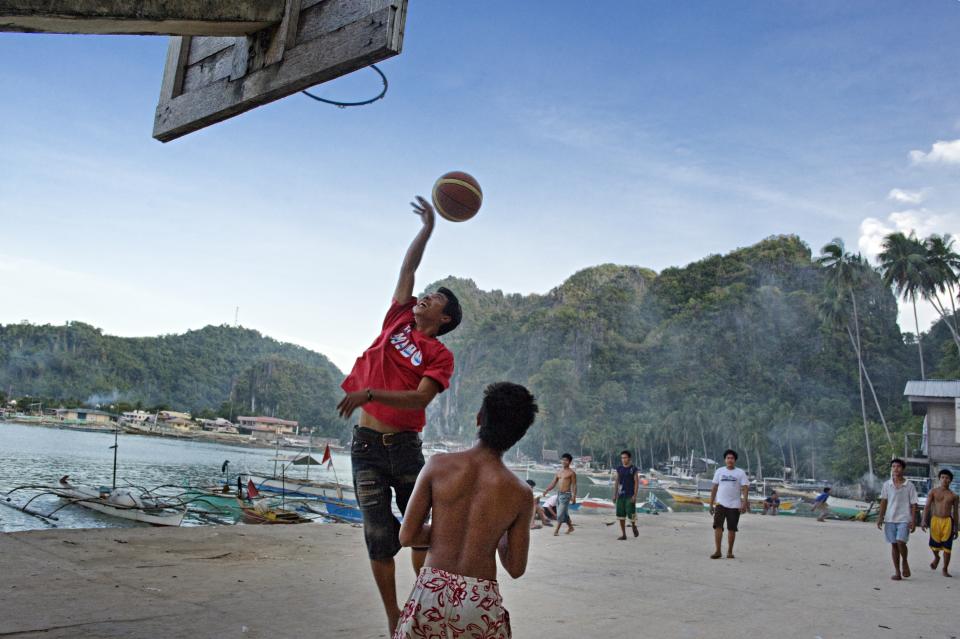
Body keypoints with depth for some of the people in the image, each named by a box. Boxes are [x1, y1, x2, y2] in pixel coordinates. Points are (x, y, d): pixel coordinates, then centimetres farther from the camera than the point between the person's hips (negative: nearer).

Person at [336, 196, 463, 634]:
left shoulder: (440, 354, -3)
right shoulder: (398, 320, 10)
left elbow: (419, 399, -16)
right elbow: (408, 269, 14)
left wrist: (370, 393, -25)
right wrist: (427, 227, 16)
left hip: (404, 445, -3)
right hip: (366, 444, 3)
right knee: (379, 537, 4)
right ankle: (394, 621, 14)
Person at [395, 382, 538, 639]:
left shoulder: (438, 465, -6)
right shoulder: (521, 494, -6)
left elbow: (407, 536, -2)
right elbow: (516, 568, 2)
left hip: (432, 591, 1)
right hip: (481, 600, 0)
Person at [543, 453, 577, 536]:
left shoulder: (571, 473, -5)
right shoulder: (558, 472, 12)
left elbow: (574, 485, -7)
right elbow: (553, 483, 10)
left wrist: (574, 497, -14)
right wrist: (547, 490, -3)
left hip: (566, 494, -6)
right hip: (558, 494, 7)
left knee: (561, 513, -10)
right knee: (564, 513, 15)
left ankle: (556, 530, -6)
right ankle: (570, 527, 32)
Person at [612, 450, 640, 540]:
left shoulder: (634, 469, -3)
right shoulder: (619, 469, 8)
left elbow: (637, 482, -5)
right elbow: (616, 482, 10)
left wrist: (635, 495, -13)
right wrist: (615, 494, 5)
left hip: (630, 495, -4)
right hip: (621, 495, 4)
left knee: (631, 513, -5)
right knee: (621, 515, 2)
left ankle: (634, 527, 26)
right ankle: (623, 534, 10)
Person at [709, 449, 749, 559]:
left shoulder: (740, 473, 3)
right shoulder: (719, 471, 9)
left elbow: (745, 488, -4)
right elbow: (714, 488, 10)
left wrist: (744, 503, -16)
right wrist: (711, 504, 7)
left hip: (734, 505, -1)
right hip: (720, 504, 1)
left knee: (732, 529, 4)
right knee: (718, 526, -10)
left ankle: (730, 552, 16)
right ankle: (718, 551, -6)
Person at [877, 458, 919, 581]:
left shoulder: (909, 486, -1)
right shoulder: (887, 484, 5)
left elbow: (913, 505, 0)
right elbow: (883, 501, 8)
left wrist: (913, 521, -5)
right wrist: (880, 517, 2)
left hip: (904, 519, -3)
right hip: (890, 519, 3)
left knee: (901, 542, -17)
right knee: (893, 544, 6)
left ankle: (904, 562, 12)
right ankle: (897, 572, 14)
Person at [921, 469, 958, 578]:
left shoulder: (953, 496, 8)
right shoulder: (933, 492, 3)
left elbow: (955, 512, 12)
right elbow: (927, 507, -2)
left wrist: (956, 528, 12)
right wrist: (924, 520, -14)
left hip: (948, 521, 1)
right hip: (935, 520, -1)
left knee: (947, 547, 0)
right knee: (934, 544, 2)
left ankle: (945, 570, 13)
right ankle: (936, 557, 36)